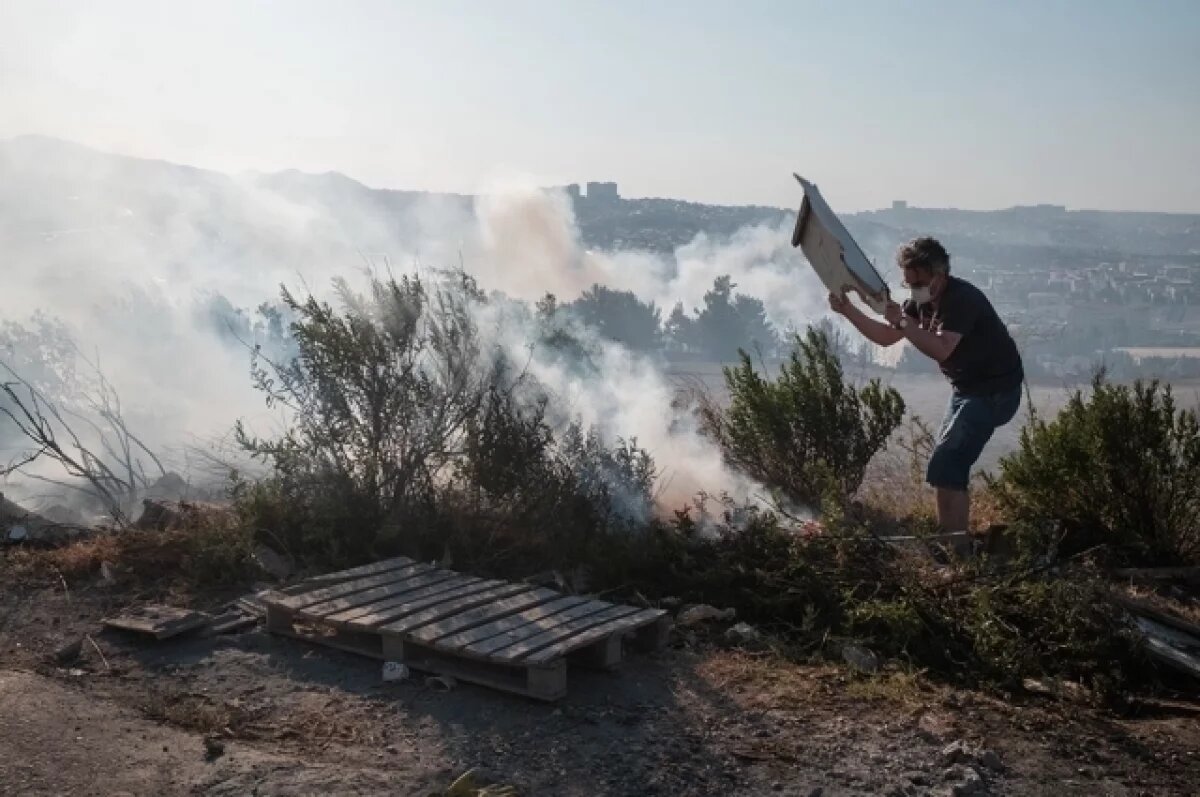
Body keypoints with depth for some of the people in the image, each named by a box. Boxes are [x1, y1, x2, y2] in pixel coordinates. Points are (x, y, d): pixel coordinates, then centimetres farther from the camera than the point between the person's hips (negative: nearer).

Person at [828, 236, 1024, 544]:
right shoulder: (924, 300, 3)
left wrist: (903, 322, -35)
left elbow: (941, 349, -37)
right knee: (948, 463, 16)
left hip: (995, 391, -10)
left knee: (945, 465, -16)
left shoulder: (961, 299, -25)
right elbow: (886, 337, 5)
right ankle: (952, 537, 28)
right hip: (967, 388, 10)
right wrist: (848, 310, -6)